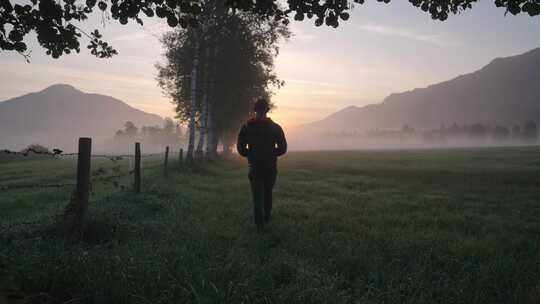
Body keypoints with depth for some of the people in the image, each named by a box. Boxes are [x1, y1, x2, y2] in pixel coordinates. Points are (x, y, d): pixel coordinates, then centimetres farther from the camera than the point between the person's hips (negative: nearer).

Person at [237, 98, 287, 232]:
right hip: (271, 167, 1)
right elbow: (282, 148, -5)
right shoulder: (275, 127, -6)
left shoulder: (246, 127, -4)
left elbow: (240, 148, -4)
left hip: (254, 167, -1)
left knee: (257, 196, 4)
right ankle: (266, 218, 31)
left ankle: (260, 225, -5)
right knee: (268, 193, 20)